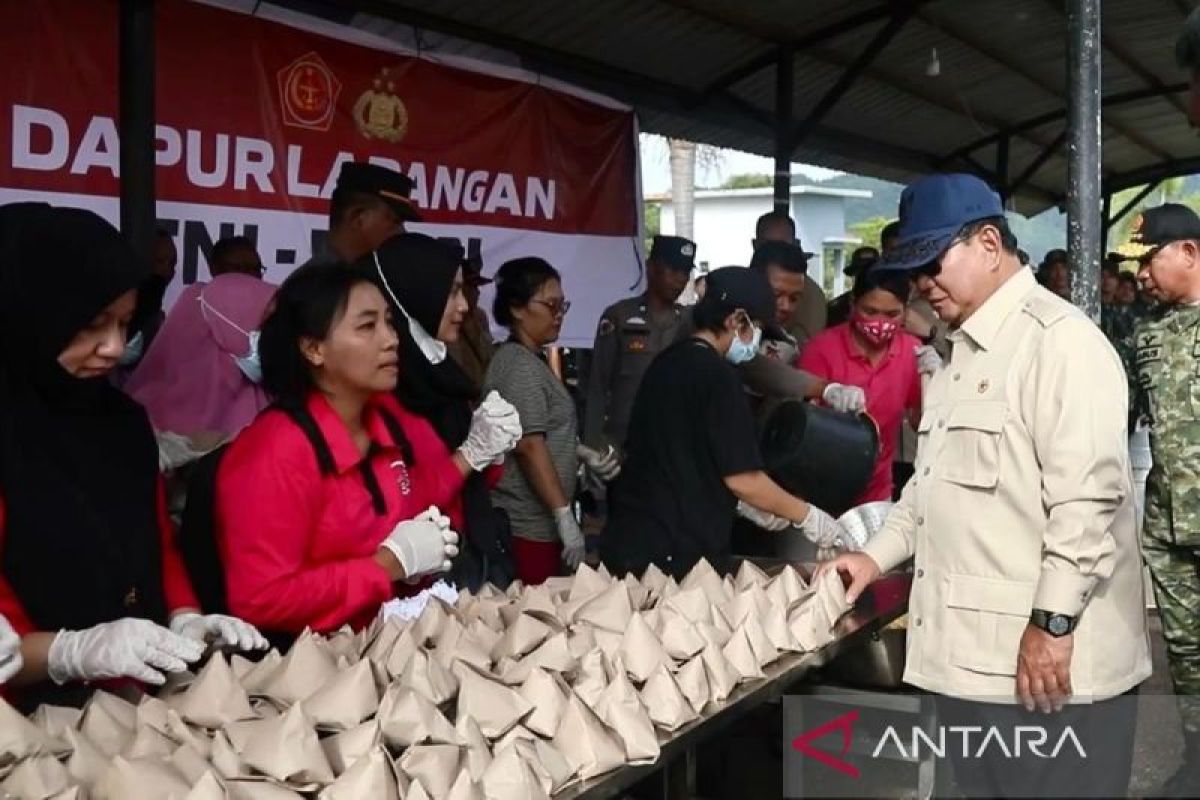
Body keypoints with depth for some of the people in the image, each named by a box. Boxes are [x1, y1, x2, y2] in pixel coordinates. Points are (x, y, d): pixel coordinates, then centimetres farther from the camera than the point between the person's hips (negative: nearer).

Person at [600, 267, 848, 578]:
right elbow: (742, 478, -15)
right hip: (678, 555, -8)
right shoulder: (717, 376, -16)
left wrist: (749, 506, 21)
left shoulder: (668, 362, 10)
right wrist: (808, 516, -2)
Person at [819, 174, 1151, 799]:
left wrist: (1054, 621, -20)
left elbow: (1087, 495, -21)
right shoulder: (963, 349, 17)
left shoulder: (1059, 339, -14)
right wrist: (877, 556, 16)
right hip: (968, 652, 9)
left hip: (1047, 658, -9)